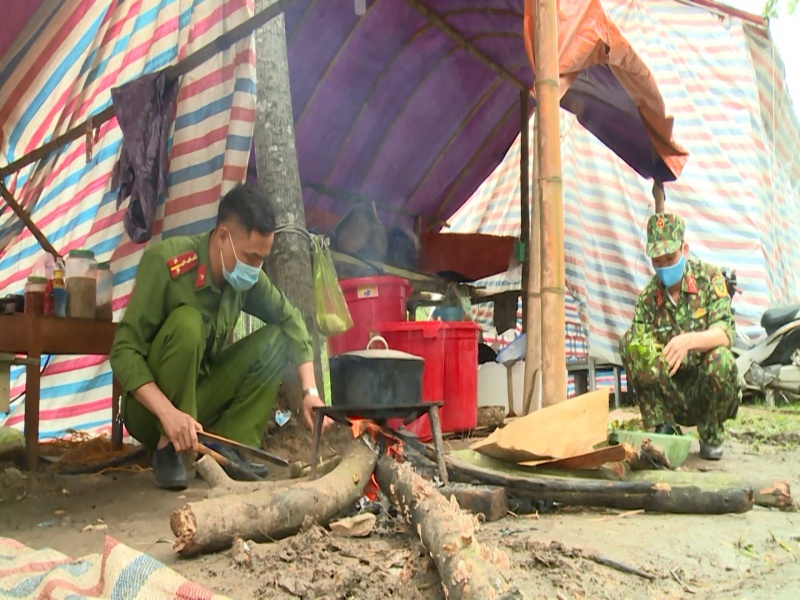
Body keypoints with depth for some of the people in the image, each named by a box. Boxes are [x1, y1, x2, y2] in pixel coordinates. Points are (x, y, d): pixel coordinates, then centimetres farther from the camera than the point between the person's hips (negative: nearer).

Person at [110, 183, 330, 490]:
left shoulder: (247, 275, -7)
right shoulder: (166, 262, -24)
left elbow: (289, 319, -1)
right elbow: (124, 350, -26)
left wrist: (310, 390, -16)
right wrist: (168, 413, -38)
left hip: (200, 398, 6)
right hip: (151, 409, -5)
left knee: (275, 338, -10)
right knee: (187, 322, -31)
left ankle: (224, 446, -12)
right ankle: (167, 450, -17)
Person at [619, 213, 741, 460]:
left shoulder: (709, 278, -8)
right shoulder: (648, 297, 0)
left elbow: (725, 333, -20)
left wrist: (690, 340, -41)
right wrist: (643, 364, -33)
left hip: (710, 391, -2)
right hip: (674, 397, 2)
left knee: (720, 358, -34)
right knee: (628, 343, -17)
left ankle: (711, 435, -6)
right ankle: (662, 430, -10)